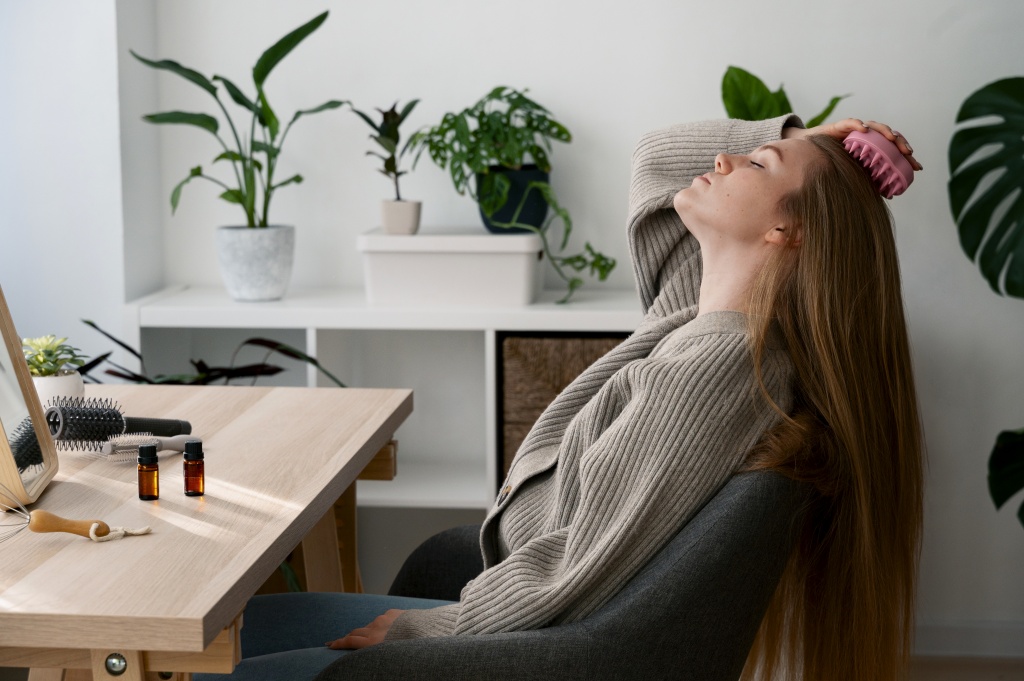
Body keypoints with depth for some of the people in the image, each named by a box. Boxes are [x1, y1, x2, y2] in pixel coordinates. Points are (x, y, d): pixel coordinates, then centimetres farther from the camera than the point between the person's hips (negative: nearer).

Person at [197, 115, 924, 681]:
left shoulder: (713, 366, -27)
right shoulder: (700, 314, 1)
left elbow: (582, 572, -26)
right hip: (519, 614, 10)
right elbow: (654, 160, 18)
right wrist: (793, 136, 3)